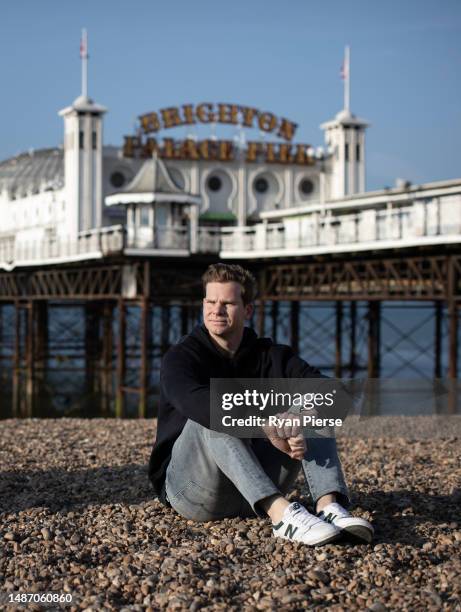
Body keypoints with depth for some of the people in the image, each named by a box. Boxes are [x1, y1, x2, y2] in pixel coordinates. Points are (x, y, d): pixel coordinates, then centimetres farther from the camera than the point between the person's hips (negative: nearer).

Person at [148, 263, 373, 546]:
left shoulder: (271, 355, 5)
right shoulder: (181, 357, -6)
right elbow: (194, 401, -31)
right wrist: (266, 426, -40)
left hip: (257, 495, 4)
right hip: (188, 487, -3)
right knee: (212, 417, -31)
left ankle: (329, 506, -36)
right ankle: (281, 513, -47)